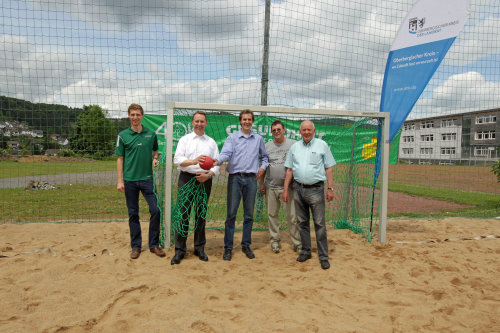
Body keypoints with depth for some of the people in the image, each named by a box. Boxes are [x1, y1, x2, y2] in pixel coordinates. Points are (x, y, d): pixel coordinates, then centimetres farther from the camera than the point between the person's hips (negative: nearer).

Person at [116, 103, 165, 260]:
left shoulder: (151, 134, 5)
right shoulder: (123, 135, 1)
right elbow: (120, 159, 3)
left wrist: (155, 159, -4)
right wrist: (120, 181, -2)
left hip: (147, 178, 1)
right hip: (130, 180, -1)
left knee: (155, 210, -5)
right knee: (133, 214, 7)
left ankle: (154, 244, 11)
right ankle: (136, 246, 20)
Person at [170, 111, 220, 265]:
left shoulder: (212, 142, 14)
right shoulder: (184, 139, 8)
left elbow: (216, 164, 7)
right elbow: (177, 159, -6)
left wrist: (208, 175, -12)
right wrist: (193, 161, -23)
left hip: (205, 179, 2)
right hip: (187, 178, -2)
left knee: (201, 214, 8)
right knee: (183, 214, -4)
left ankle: (200, 248, 18)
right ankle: (179, 250, 4)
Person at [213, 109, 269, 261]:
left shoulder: (258, 139, 14)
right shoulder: (232, 137, 5)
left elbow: (264, 156, 25)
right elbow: (226, 153, -12)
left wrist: (262, 167, 6)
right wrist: (217, 161, -32)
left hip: (251, 179, 3)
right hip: (235, 177, -2)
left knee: (249, 214, 7)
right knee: (231, 214, -3)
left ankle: (246, 245, 19)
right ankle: (228, 247, 6)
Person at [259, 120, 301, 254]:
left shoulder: (293, 144, 1)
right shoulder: (267, 146, 10)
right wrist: (261, 183, 9)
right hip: (270, 186, 3)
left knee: (292, 216, -3)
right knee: (272, 215, 10)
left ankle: (297, 243, 8)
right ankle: (274, 240, 23)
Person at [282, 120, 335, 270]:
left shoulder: (322, 145, 3)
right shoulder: (294, 147, 11)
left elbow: (328, 168, 2)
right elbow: (289, 170, 11)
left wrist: (330, 188, -5)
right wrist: (285, 189, 6)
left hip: (315, 189, -3)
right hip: (298, 189, 4)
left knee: (319, 223, -3)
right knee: (302, 222, 11)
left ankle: (323, 256, 5)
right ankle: (305, 251, 24)